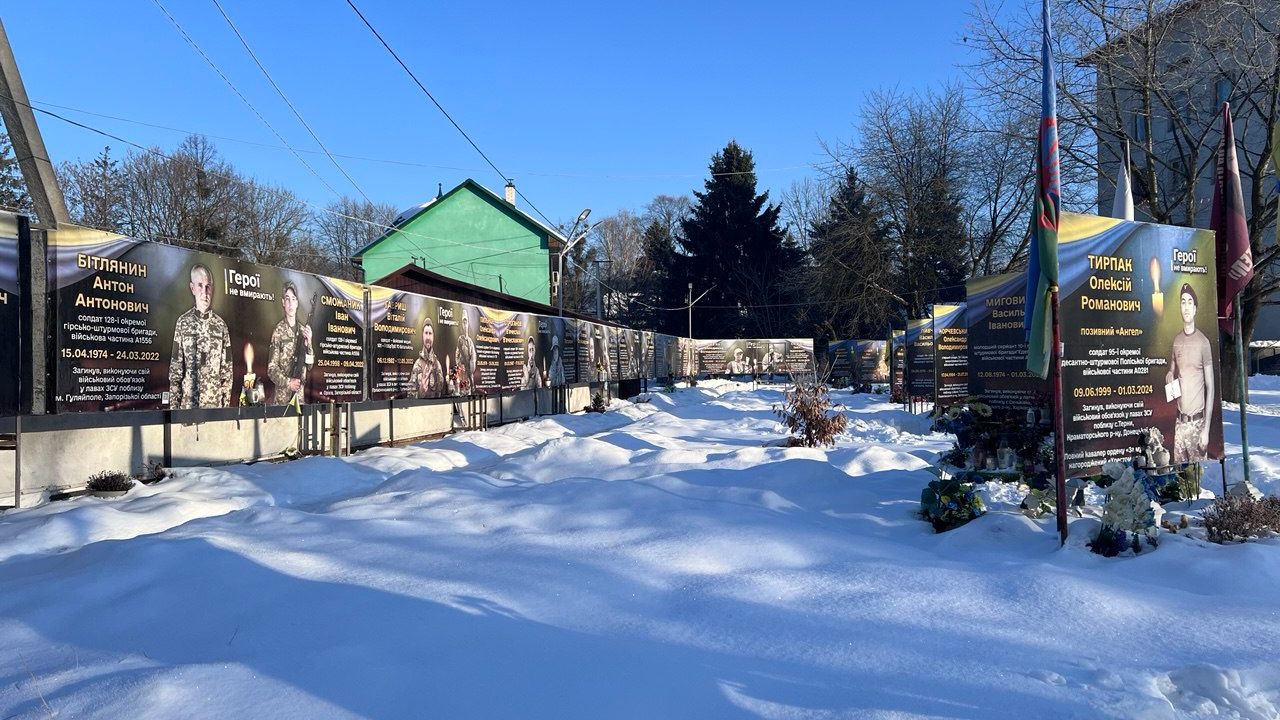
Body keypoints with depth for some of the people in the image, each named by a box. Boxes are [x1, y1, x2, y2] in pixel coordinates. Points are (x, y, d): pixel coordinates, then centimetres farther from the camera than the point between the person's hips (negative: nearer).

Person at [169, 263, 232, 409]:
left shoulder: (220, 325, 5)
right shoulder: (183, 322, 2)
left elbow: (227, 369, 7)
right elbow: (175, 368, 2)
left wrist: (226, 403, 2)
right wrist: (173, 404, -3)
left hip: (215, 402, 1)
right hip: (188, 401, -1)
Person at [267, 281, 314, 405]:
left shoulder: (303, 330, 9)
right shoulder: (278, 331, -7)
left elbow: (309, 365, 7)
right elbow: (271, 368, -8)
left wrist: (309, 343, -7)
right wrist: (288, 383, -19)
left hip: (300, 395, 4)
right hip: (282, 397, -4)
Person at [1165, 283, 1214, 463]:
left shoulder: (1203, 342, -7)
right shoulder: (1176, 341, 8)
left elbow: (1210, 387, -7)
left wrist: (1206, 428, -12)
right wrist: (1169, 380, -5)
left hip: (1197, 421, -4)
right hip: (1179, 421, 4)